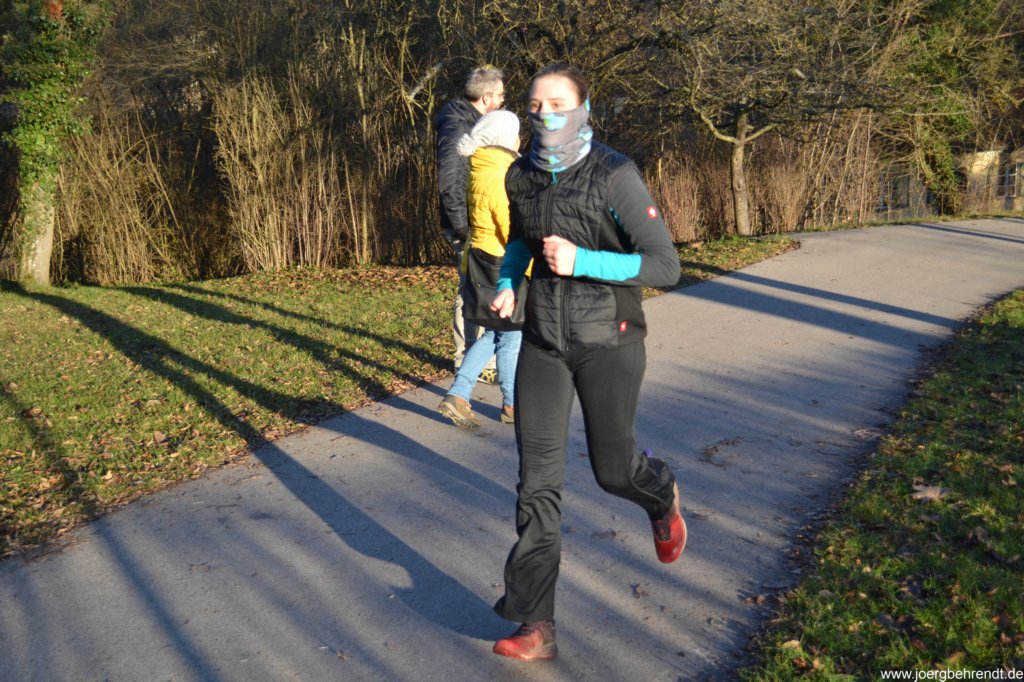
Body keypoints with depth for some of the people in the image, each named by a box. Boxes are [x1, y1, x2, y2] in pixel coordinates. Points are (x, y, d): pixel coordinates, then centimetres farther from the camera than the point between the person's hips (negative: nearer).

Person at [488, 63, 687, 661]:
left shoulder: (615, 176, -16)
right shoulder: (522, 176, 1)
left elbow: (666, 266, -19)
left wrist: (582, 262, -28)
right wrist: (508, 283, 3)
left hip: (608, 341, -4)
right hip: (544, 339, 4)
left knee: (612, 468, 10)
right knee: (538, 481, -2)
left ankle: (662, 496, 49)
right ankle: (536, 628, 3)